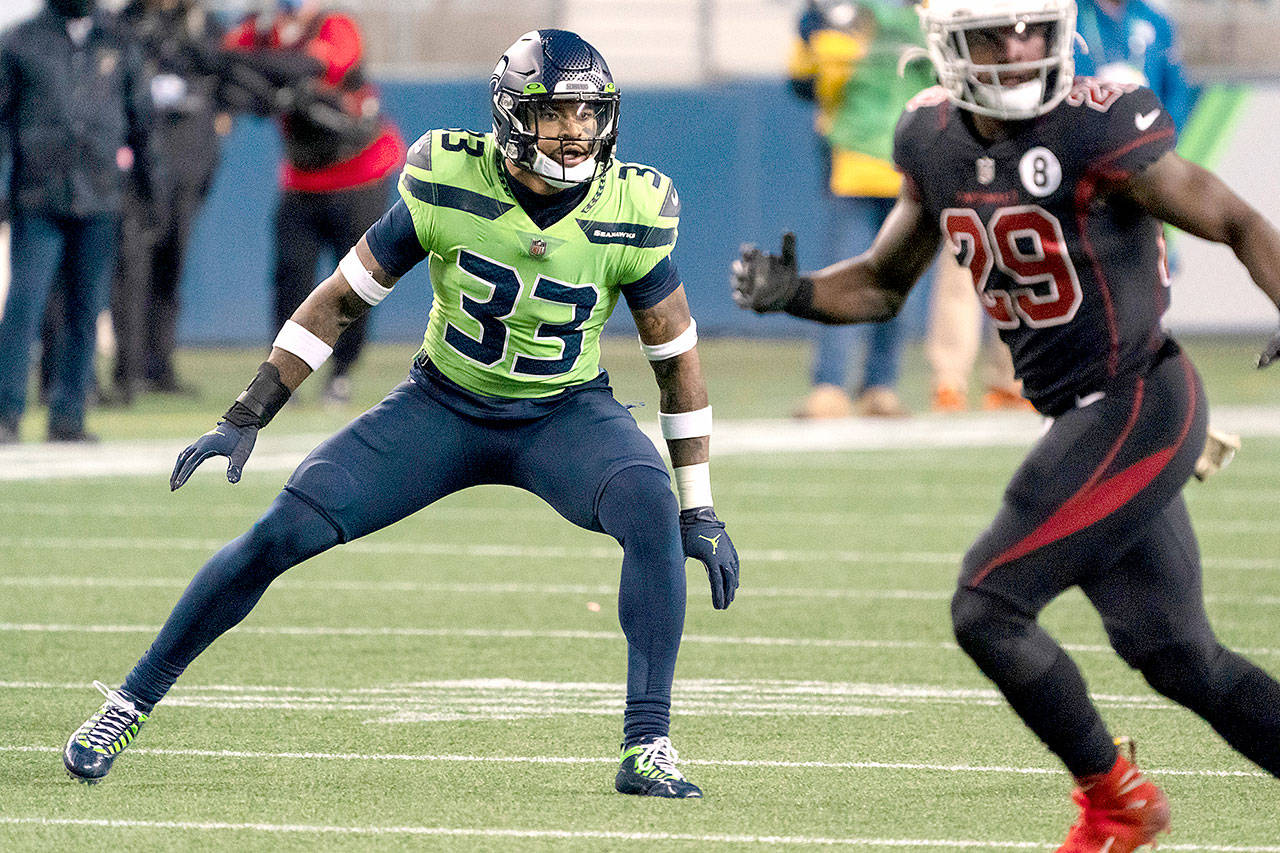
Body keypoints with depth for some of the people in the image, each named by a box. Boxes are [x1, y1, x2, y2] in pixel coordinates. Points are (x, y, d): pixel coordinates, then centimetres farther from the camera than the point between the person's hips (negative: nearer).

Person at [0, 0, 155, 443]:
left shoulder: (120, 46, 13)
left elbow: (139, 120, 19)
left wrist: (147, 185, 16)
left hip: (99, 204, 3)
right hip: (37, 202, -3)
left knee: (85, 310, 4)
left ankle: (68, 415, 9)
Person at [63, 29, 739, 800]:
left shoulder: (632, 214, -17)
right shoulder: (450, 186, -18)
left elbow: (678, 355, -4)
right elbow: (341, 300, -6)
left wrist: (701, 513, -3)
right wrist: (247, 419, -9)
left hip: (565, 416, 0)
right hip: (444, 407, 0)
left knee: (651, 510, -32)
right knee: (287, 528, -12)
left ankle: (648, 748, -26)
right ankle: (134, 701, 6)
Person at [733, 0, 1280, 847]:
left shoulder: (1098, 130, -17)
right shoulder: (934, 141, 5)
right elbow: (883, 285, 16)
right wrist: (794, 294, -3)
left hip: (1138, 406, -7)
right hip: (1085, 420, 7)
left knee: (987, 608, -9)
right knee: (1177, 657, 9)